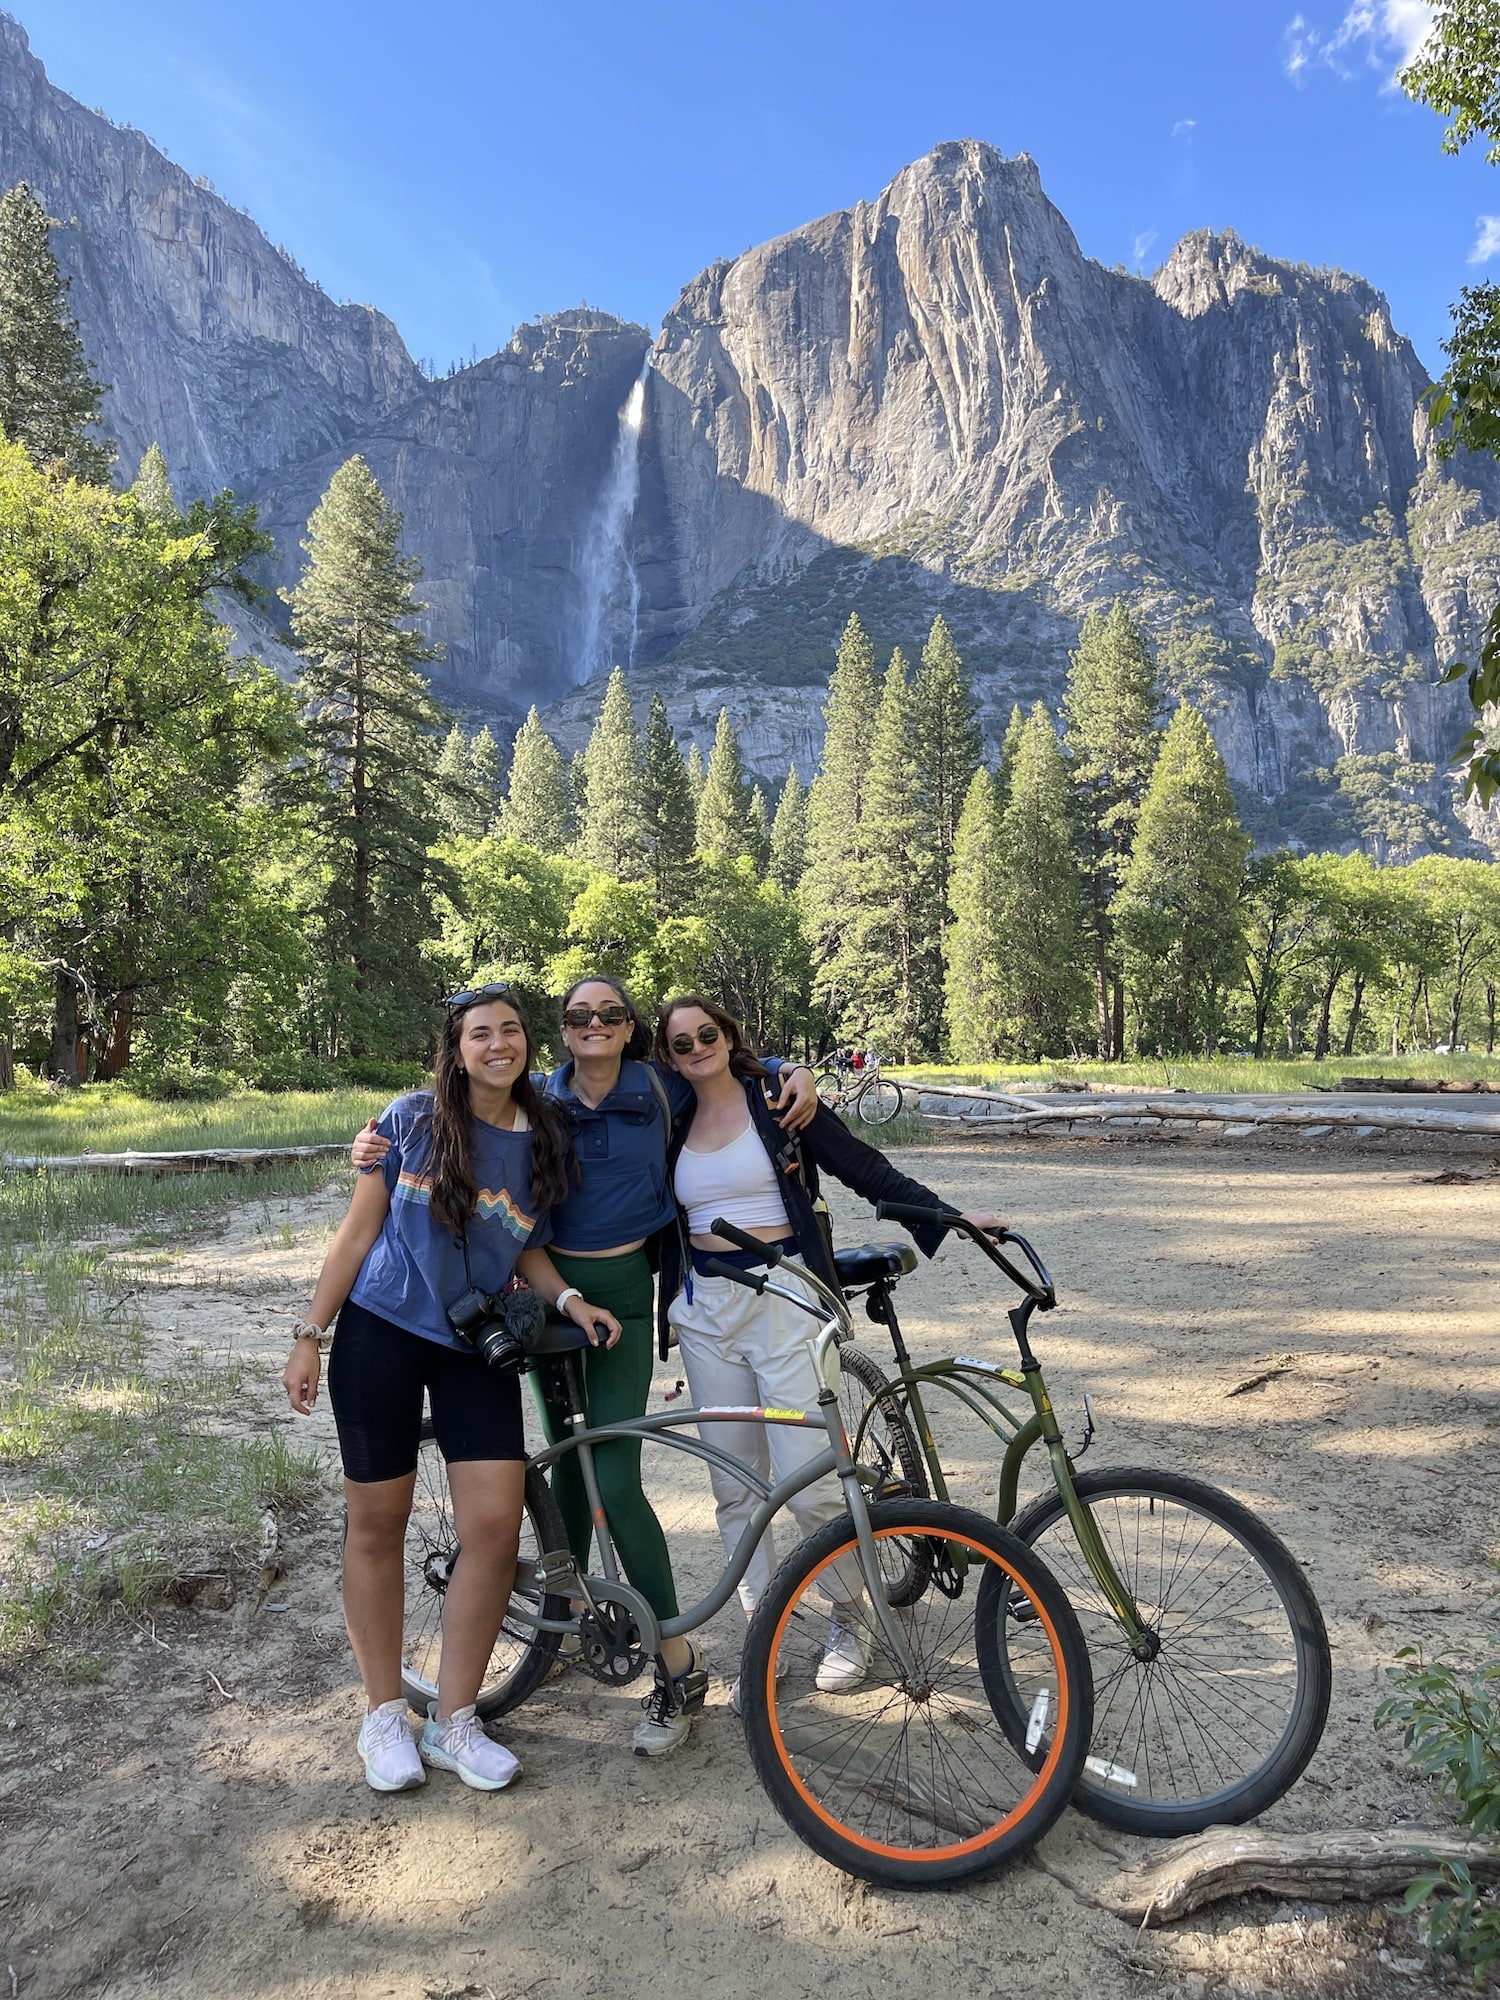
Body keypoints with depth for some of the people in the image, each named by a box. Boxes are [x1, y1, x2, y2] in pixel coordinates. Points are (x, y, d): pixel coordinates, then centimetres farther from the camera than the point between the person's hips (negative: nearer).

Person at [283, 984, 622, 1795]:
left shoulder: (546, 1143, 1)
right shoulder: (413, 1119, -6)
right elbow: (359, 1229, -2)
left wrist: (568, 1297, -7)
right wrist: (310, 1337, -3)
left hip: (477, 1346, 2)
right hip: (380, 1332, -2)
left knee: (496, 1526, -6)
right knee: (378, 1524, 6)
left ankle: (453, 1720, 13)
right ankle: (383, 1715, 26)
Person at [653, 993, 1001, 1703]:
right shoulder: (673, 1127, 11)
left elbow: (865, 1169, -4)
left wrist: (946, 1215, -14)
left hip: (785, 1298, -4)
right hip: (706, 1311, 4)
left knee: (809, 1485, -6)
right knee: (734, 1488, 8)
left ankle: (849, 1619, 20)